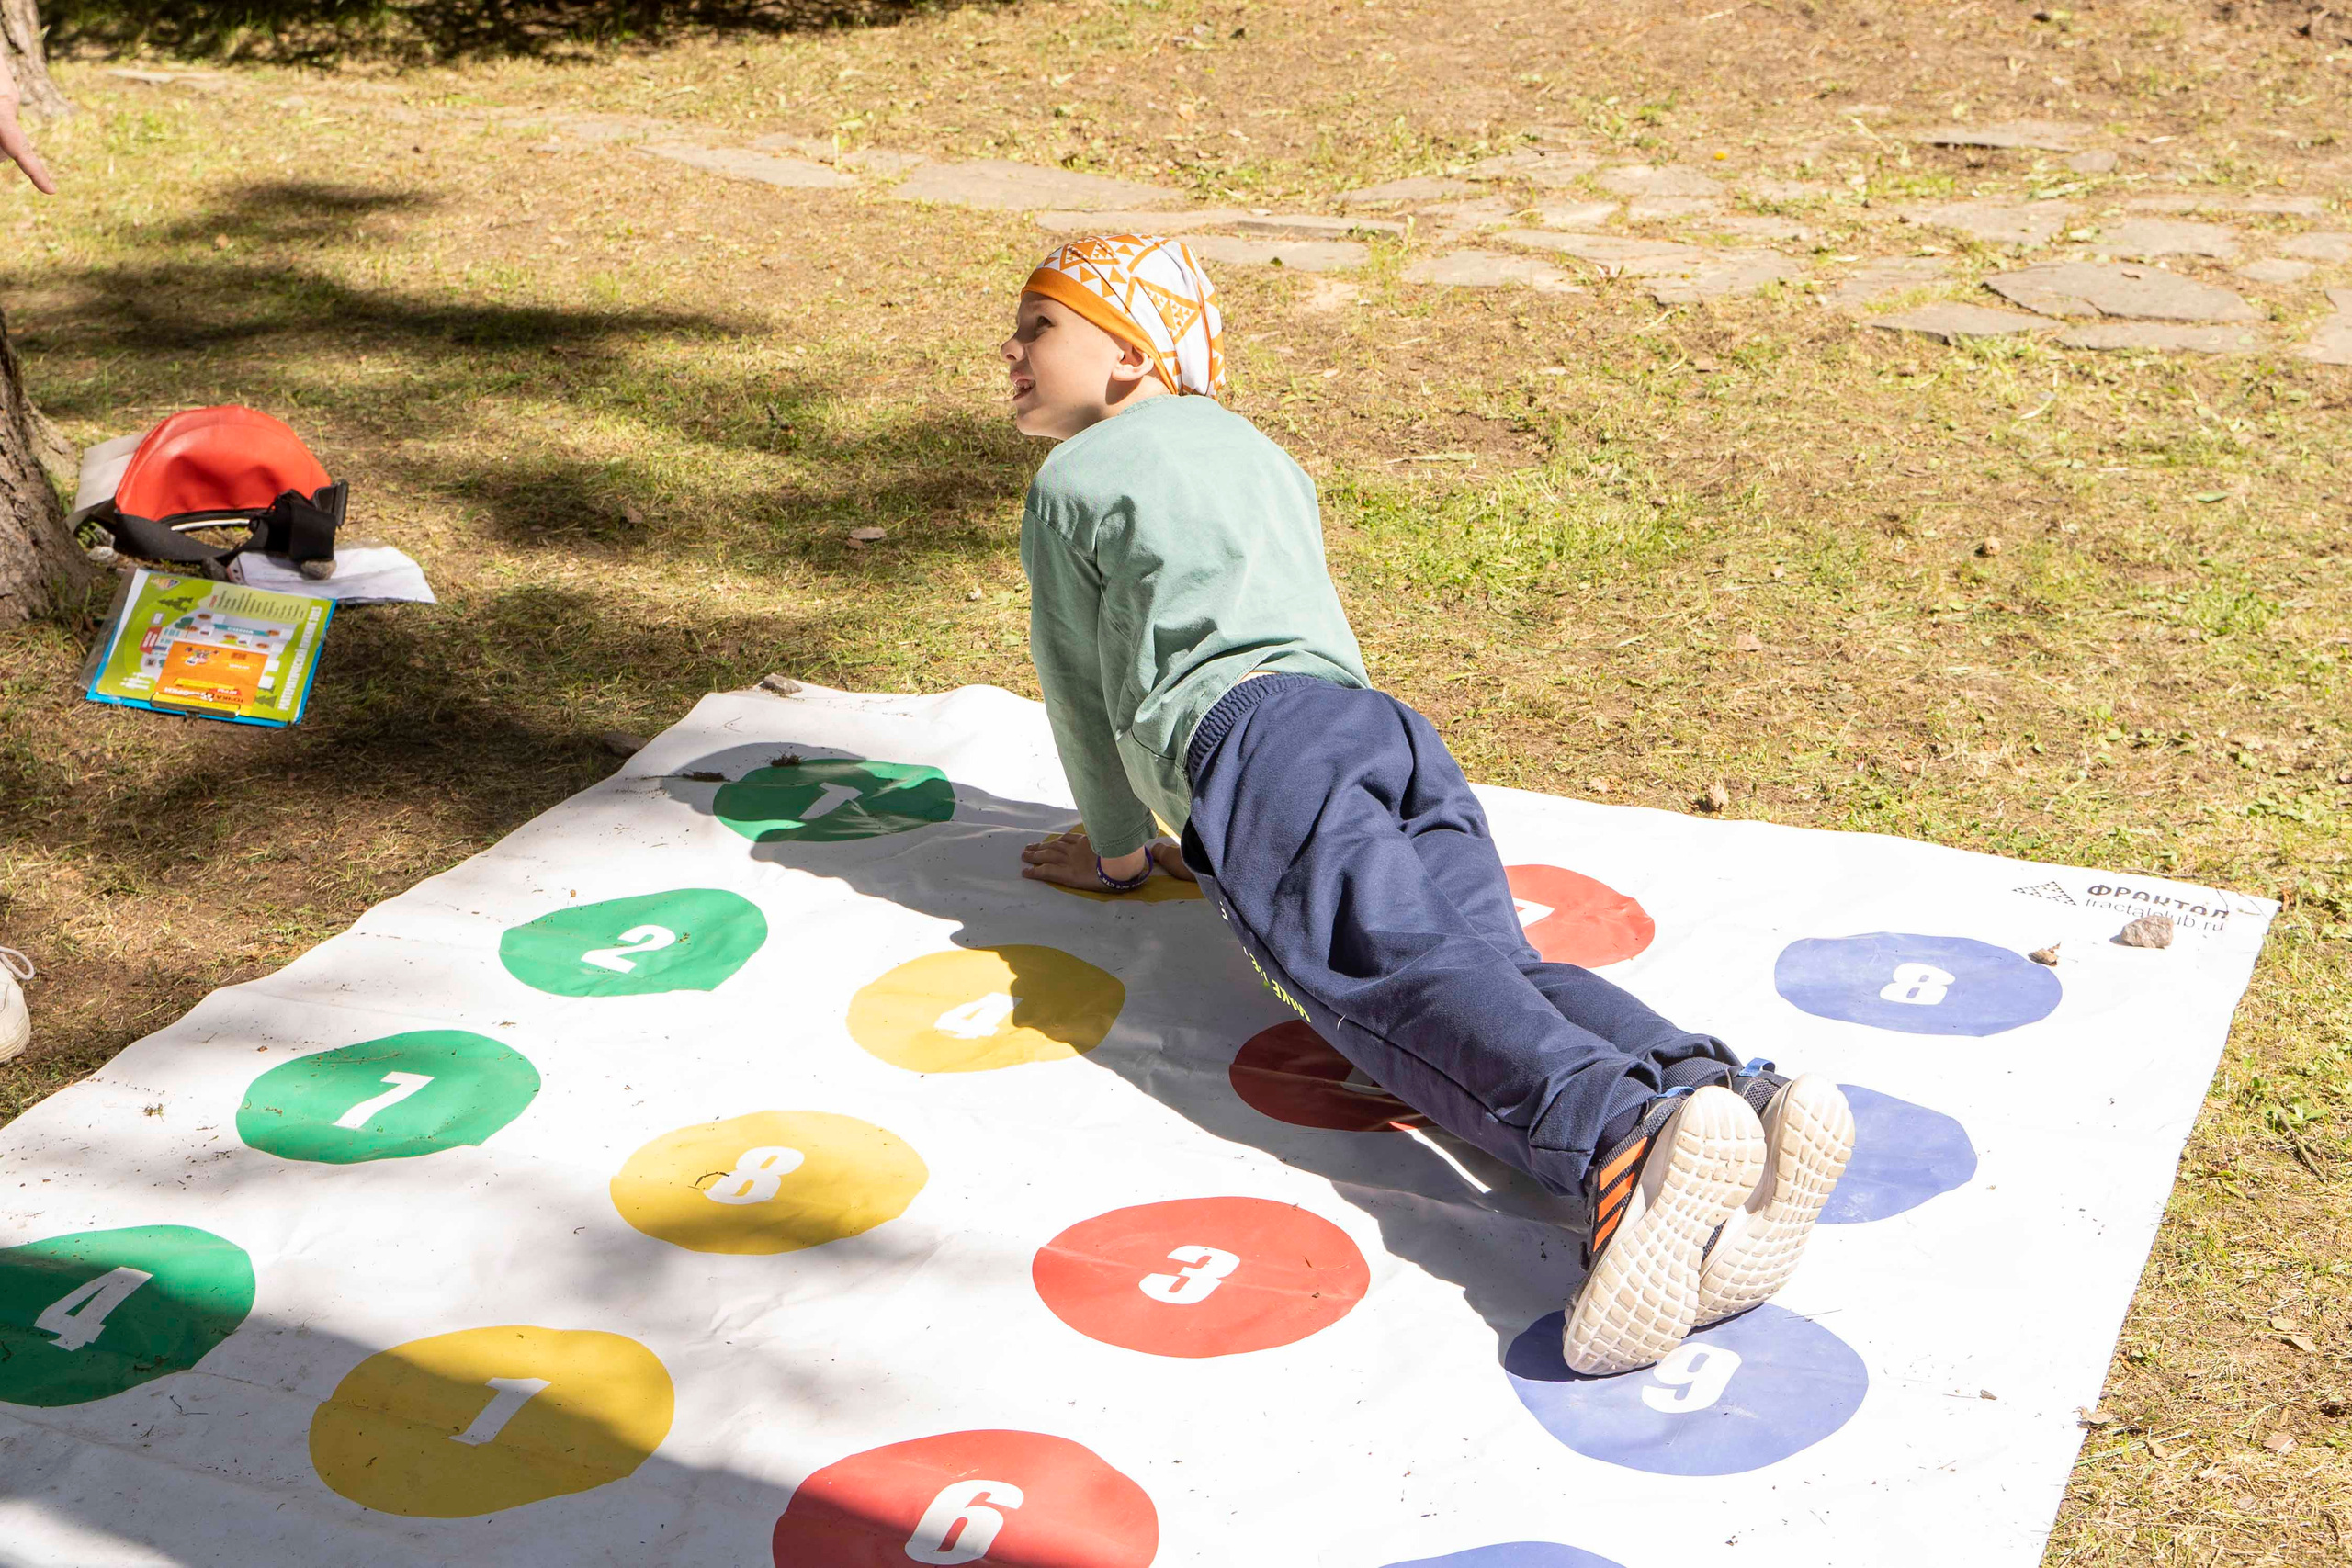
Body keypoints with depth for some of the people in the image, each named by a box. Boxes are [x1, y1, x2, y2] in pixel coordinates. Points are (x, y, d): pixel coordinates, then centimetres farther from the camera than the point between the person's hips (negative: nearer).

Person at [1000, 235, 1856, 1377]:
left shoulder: (1071, 482, 21)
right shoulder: (1258, 456, 43)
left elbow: (1082, 685, 26)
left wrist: (1118, 852, 42)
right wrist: (1191, 841, 65)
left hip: (1257, 731, -6)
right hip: (1384, 720, 7)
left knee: (1401, 978, -30)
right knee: (1492, 965, -19)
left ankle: (1627, 1141, -61)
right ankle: (1737, 1097, -50)